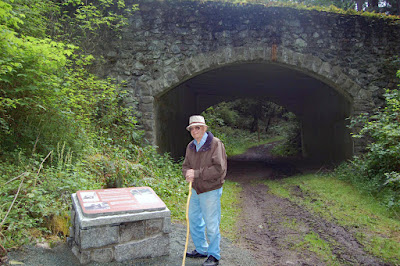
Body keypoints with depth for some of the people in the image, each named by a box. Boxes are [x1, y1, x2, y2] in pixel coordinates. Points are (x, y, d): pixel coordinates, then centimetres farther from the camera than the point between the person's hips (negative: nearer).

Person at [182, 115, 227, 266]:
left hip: (211, 191, -7)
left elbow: (219, 168, -23)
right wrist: (187, 173, -15)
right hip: (195, 190, 8)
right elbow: (185, 166, 9)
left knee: (211, 225, 2)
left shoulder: (215, 144, -16)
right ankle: (201, 250, 38)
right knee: (193, 219, 19)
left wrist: (196, 173, -24)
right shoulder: (190, 146, 6)